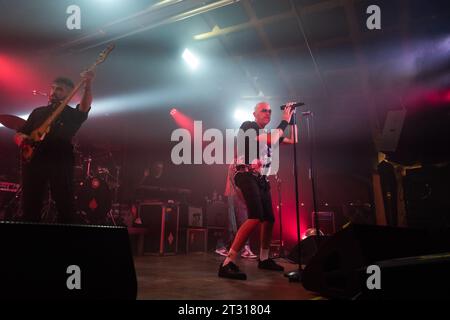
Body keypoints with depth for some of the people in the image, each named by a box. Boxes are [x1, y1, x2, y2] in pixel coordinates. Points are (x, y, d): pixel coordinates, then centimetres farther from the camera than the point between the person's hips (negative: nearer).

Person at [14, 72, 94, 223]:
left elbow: (85, 106, -10)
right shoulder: (38, 112, 23)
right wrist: (21, 139, -4)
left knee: (66, 208, -9)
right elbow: (18, 134, 22)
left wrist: (88, 85, -30)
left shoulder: (73, 114, 12)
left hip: (61, 162, -3)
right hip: (34, 160, 4)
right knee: (30, 209, 2)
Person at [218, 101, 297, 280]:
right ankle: (227, 264, -27)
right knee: (256, 217, -25)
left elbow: (293, 140, 28)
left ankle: (264, 259, 29)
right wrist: (284, 121, -5)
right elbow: (271, 141, -16)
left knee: (269, 218, 11)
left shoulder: (268, 133, 22)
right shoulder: (248, 126, -1)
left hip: (261, 179, 9)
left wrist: (291, 118, 21)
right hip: (247, 176, -9)